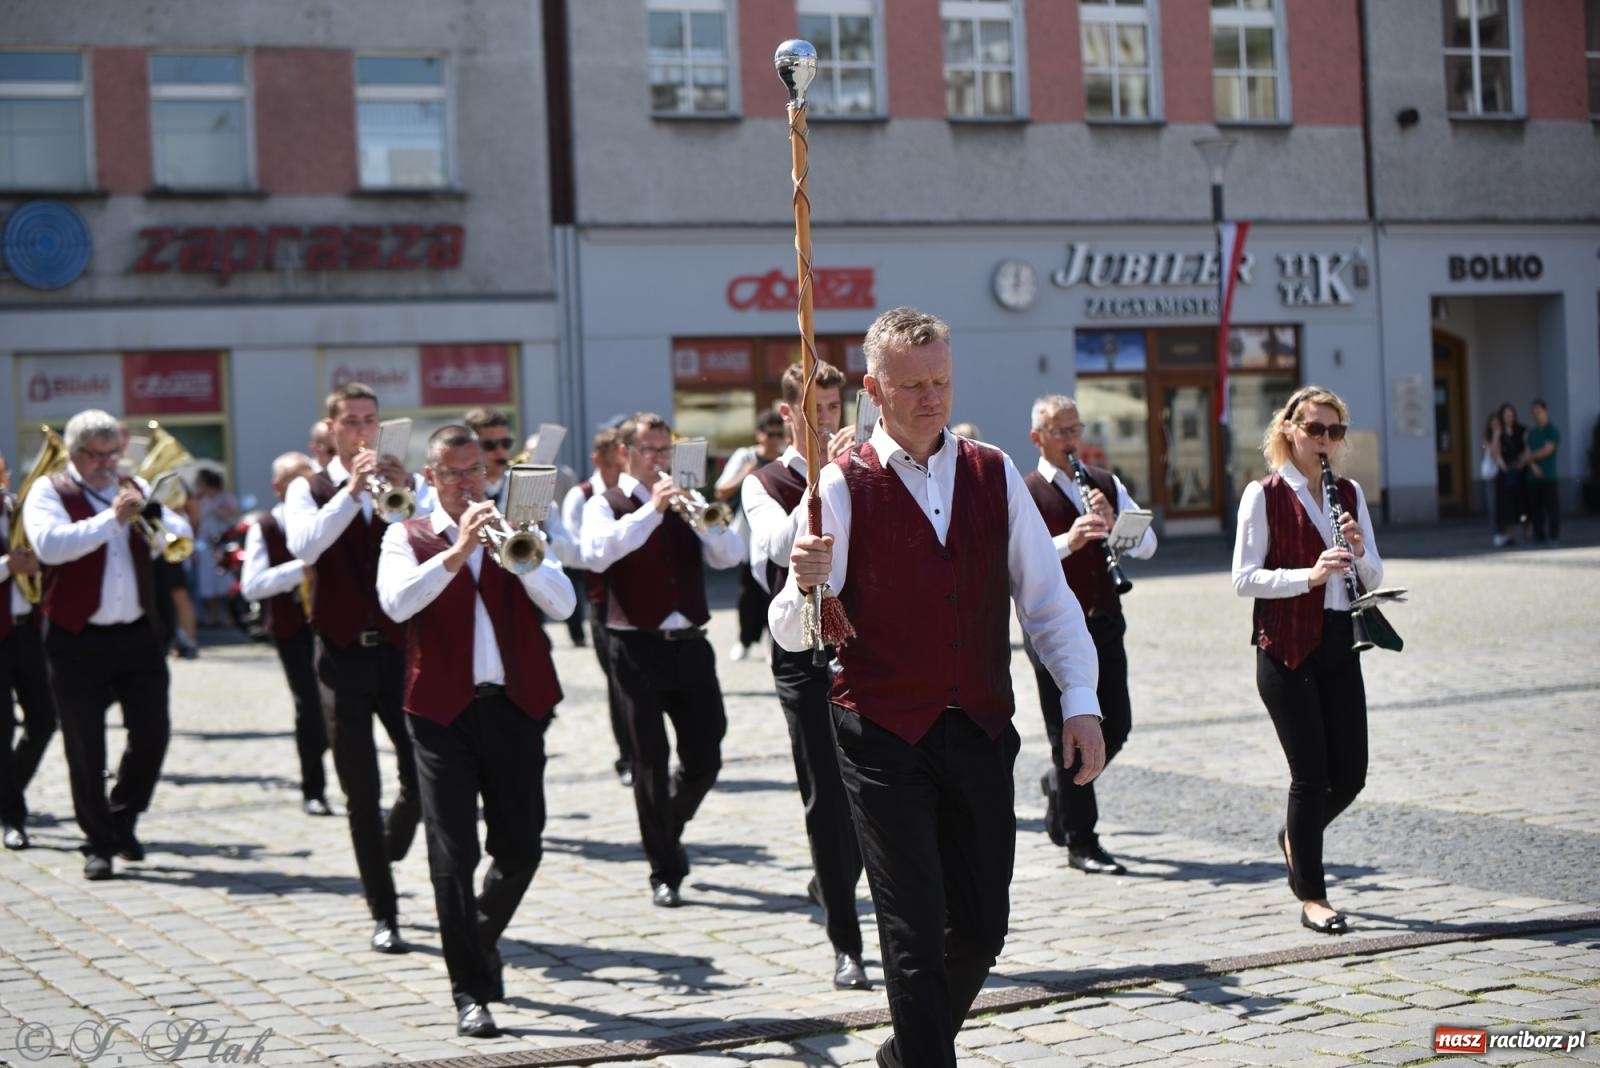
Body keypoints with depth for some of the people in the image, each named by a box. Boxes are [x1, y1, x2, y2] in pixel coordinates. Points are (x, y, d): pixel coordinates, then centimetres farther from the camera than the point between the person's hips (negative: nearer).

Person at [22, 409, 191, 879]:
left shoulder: (134, 488, 12)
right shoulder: (49, 492, -1)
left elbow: (182, 537, 3)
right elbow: (50, 545, -20)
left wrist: (150, 513, -16)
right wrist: (111, 518, -23)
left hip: (138, 636, 4)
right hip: (78, 641, -4)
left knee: (153, 734, 3)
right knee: (85, 747, 0)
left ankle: (122, 819, 25)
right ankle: (99, 844, 12)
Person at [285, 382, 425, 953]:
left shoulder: (401, 483, 10)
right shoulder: (309, 489, 7)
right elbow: (305, 545, -15)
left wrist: (407, 488, -20)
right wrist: (351, 490, -20)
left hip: (400, 648, 1)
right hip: (345, 653, -1)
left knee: (424, 774, -4)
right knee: (362, 793, 1)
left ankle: (389, 848, 28)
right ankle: (384, 914, 8)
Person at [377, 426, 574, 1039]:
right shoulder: (408, 538, 7)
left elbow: (563, 603, -2)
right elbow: (396, 602, -14)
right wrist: (456, 551, -22)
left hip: (515, 707, 3)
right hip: (444, 712, -2)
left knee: (520, 849, 7)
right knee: (452, 856, -5)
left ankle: (482, 938, 35)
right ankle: (470, 994, 0)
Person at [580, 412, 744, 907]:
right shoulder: (605, 505, 2)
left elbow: (730, 555, 2)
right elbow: (596, 555, -19)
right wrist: (651, 509, -25)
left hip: (689, 643, 4)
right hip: (638, 647, -4)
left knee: (705, 758, 6)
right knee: (651, 763, -2)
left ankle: (670, 829, 33)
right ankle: (665, 872, 8)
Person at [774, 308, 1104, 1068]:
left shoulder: (994, 476, 6)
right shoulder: (843, 485, -5)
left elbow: (1047, 598, 7)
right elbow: (792, 633, -10)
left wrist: (1081, 703, -3)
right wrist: (806, 584, -32)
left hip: (981, 732, 4)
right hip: (884, 740, -4)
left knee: (981, 926, 11)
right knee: (916, 933, -4)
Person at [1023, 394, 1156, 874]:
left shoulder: (1107, 484, 12)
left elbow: (1147, 546, 6)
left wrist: (1113, 524, -13)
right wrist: (1066, 541, -30)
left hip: (1104, 622, 5)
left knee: (1116, 726, 7)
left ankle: (1060, 783, 35)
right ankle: (1081, 844, 8)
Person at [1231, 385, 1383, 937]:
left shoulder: (1350, 494, 11)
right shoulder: (1264, 495, -5)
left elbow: (1373, 580, 11)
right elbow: (1243, 578, -11)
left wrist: (1359, 552, -10)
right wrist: (1309, 575, -23)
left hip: (1339, 647, 5)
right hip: (1287, 648, -5)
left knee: (1350, 773, 5)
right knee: (1312, 772, -4)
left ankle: (1296, 834, 36)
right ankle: (1311, 896, 9)